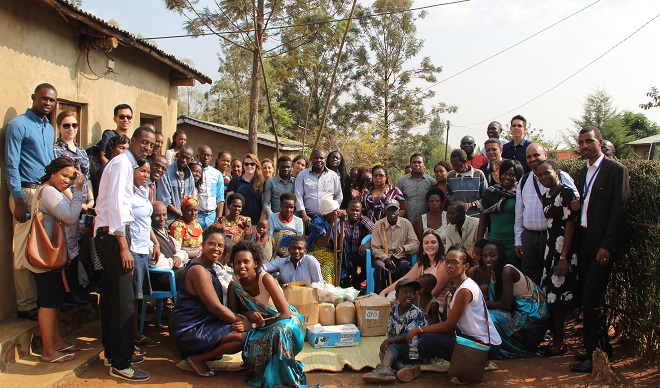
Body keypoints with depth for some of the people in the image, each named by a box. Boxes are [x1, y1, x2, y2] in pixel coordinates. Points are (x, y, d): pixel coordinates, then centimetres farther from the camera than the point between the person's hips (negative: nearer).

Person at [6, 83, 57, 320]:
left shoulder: (50, 129, 17)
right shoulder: (18, 125, -5)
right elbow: (11, 166, -10)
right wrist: (19, 202, -14)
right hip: (26, 193, -7)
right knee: (25, 252, -3)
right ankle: (26, 305, 5)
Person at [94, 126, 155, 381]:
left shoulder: (125, 163, 19)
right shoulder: (123, 163, -12)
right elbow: (115, 204, -20)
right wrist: (123, 247, -23)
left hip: (108, 235, 11)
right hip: (112, 236, -11)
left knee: (111, 296, 16)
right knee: (123, 299, -9)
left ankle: (112, 352, 28)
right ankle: (121, 363, -3)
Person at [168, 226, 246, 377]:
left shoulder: (207, 267, 13)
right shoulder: (199, 270, -19)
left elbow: (214, 304, 13)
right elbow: (216, 308, -21)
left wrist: (235, 316, -4)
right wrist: (241, 321, -9)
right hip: (188, 332, -10)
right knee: (243, 336, -22)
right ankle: (197, 358, -8)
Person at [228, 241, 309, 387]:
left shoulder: (266, 279, -22)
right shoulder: (234, 286, -8)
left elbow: (286, 314, -24)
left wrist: (257, 325, -25)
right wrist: (248, 314, -26)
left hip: (285, 320, -3)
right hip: (262, 326, 3)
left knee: (279, 330, -37)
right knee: (248, 341, -30)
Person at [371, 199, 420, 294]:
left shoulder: (406, 223, 2)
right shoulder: (378, 225, 0)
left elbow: (415, 243, 0)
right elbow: (375, 248, -2)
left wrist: (404, 248, -20)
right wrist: (386, 259, -18)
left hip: (400, 256, 1)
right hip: (383, 256, 0)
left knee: (405, 266, -33)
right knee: (379, 266, -34)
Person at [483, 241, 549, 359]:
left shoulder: (507, 271, -23)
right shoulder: (495, 271, 3)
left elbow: (506, 305, -23)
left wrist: (484, 303, -13)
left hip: (532, 316, -9)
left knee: (491, 317, -21)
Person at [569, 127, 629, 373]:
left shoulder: (616, 170, -6)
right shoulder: (582, 173, 16)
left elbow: (619, 210, -12)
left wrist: (607, 246, -16)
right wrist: (576, 206, -3)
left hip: (603, 243, -7)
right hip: (584, 241, 7)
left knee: (591, 297, -8)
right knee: (590, 297, 11)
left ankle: (592, 353, 2)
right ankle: (603, 346, 24)